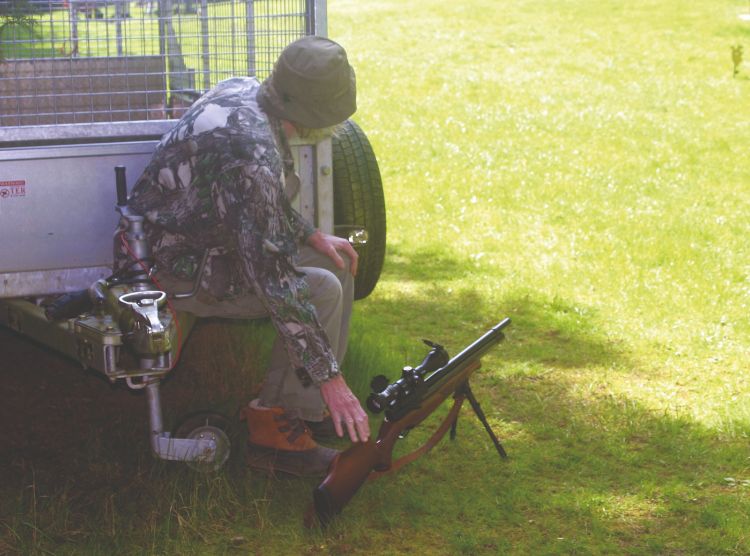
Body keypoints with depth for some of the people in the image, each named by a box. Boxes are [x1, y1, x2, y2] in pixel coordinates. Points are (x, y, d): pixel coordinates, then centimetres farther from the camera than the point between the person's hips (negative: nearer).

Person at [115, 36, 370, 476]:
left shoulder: (244, 91, -5)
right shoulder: (250, 153, -33)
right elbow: (272, 280, -34)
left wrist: (312, 235, 5)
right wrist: (330, 377, -30)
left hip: (208, 237, 10)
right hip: (174, 270, -10)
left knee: (339, 263, 6)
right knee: (321, 289, -21)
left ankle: (308, 405, 14)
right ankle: (275, 427, -7)